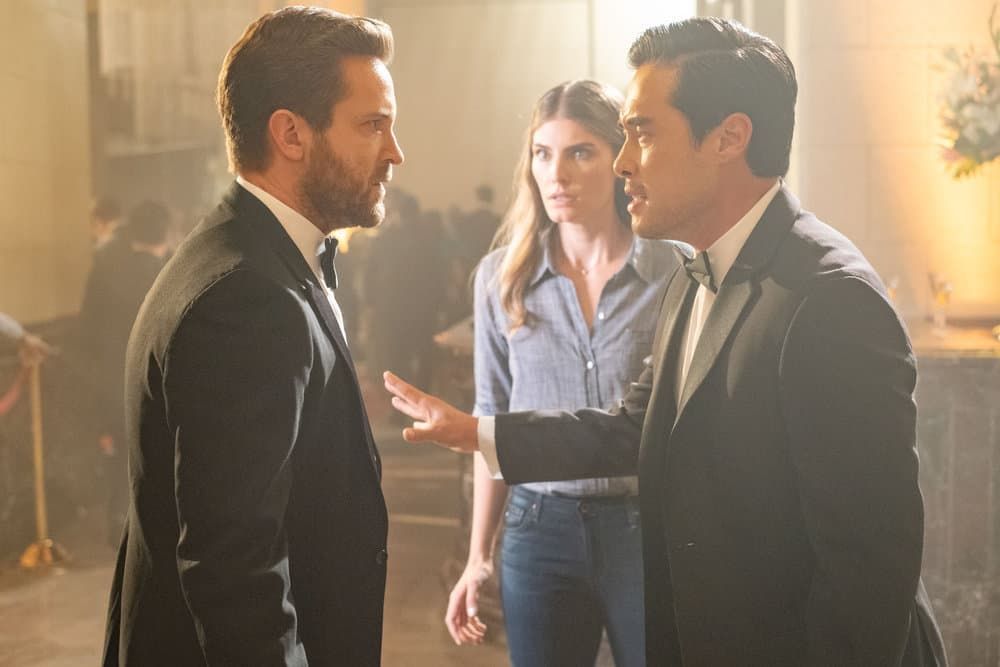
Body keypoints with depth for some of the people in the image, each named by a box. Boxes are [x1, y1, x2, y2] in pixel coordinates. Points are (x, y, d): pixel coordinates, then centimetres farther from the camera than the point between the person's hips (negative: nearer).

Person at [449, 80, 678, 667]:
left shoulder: (674, 272, -6)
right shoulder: (502, 276, 2)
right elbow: (495, 421, 9)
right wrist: (479, 556, 9)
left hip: (649, 529, -2)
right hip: (539, 530, 2)